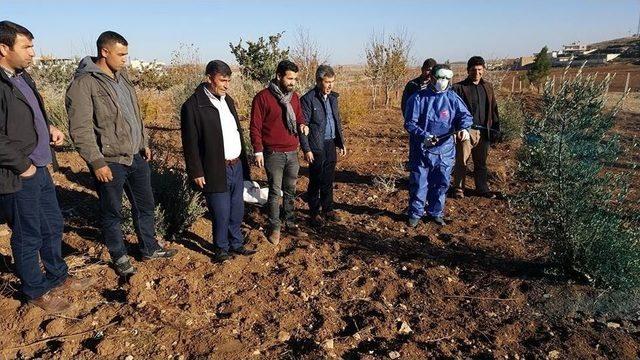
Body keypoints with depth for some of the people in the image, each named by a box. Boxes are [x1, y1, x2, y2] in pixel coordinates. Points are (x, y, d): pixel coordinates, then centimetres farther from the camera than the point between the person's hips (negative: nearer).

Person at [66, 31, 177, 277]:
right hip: (109, 163, -7)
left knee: (145, 205, 18)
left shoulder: (121, 77, 10)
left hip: (136, 156, 8)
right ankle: (119, 256, 28)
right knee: (112, 213, 10)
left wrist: (144, 143, 17)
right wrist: (97, 162, -19)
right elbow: (80, 129, -18)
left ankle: (150, 248, 35)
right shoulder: (84, 83, -15)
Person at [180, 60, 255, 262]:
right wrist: (196, 172, -13)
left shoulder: (228, 100, 11)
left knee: (237, 211, 15)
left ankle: (236, 244, 32)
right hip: (216, 171, -7)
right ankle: (222, 247, 24)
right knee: (221, 214, 3)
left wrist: (243, 160, 14)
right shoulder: (193, 105, -12)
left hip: (237, 166, 7)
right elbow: (190, 143, -12)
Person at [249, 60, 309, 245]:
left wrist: (302, 125, -4)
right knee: (275, 192, 2)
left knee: (290, 191, 13)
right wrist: (258, 151, -12)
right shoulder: (263, 97, -9)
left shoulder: (294, 97, 9)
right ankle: (274, 228, 15)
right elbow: (255, 127, -8)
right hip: (274, 154, -5)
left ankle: (290, 224, 25)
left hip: (292, 153, 5)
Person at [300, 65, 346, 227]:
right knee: (315, 181, 5)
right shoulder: (308, 99, -12)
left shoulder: (333, 97, 9)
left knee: (328, 180, 15)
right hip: (316, 147, -6)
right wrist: (306, 150, -16)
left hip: (331, 144, 6)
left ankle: (328, 209, 29)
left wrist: (342, 142, 14)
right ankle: (314, 212, 19)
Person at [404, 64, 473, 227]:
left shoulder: (452, 98, 3)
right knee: (418, 183, 4)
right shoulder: (418, 98, -5)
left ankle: (436, 212, 30)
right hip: (420, 151, -3)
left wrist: (464, 128, -25)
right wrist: (423, 136, -24)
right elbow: (410, 123, -8)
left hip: (444, 151, 3)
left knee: (441, 183, 12)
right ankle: (415, 213, 22)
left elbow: (465, 115, -2)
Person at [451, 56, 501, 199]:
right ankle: (458, 189, 13)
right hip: (466, 131, -5)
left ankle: (482, 188, 26)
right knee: (461, 161, 0)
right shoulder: (459, 88, -5)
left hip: (484, 131, 5)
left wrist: (495, 128, 10)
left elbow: (493, 109, 16)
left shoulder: (488, 87, 12)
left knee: (481, 162, 15)